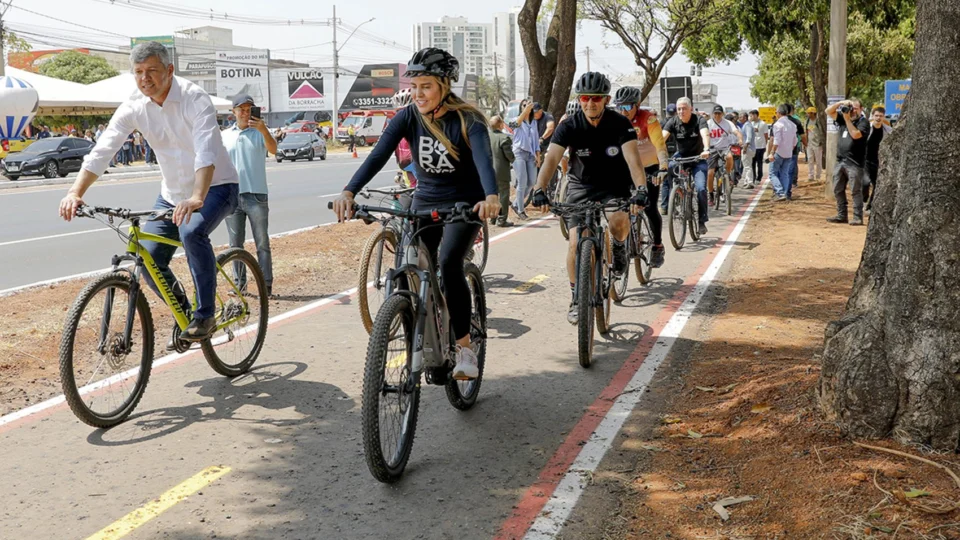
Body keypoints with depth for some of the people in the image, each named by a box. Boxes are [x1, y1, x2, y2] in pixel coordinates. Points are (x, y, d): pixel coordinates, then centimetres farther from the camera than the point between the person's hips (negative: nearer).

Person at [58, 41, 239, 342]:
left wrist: (197, 198, -51)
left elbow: (206, 152, -36)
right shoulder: (133, 109, -7)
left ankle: (206, 316, -18)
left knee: (192, 232, -34)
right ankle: (184, 313, 20)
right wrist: (75, 193, -29)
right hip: (173, 193, 6)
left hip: (215, 186, -6)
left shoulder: (194, 100, -22)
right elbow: (101, 151, -14)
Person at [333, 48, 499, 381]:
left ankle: (465, 348, -18)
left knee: (449, 263, -27)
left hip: (465, 203, -4)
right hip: (425, 202, 5)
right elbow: (378, 156, -21)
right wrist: (348, 192, -37)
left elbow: (483, 159, -36)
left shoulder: (467, 120, -19)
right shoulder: (408, 117, -9)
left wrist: (491, 196, -57)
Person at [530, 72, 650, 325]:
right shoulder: (570, 126, -15)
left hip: (614, 186, -1)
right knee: (575, 243, -12)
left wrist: (641, 190, -47)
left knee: (619, 222, -31)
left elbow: (633, 158, -29)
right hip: (581, 186, 1)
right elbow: (551, 159, -26)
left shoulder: (620, 124, -17)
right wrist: (540, 190, -44)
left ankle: (619, 246, 6)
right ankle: (576, 299, 7)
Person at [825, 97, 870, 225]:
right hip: (840, 161, 7)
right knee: (838, 190, 11)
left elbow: (855, 134, -19)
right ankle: (841, 215, 19)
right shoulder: (842, 118, 14)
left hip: (855, 163, -7)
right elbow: (828, 111, 7)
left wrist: (847, 119, -13)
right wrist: (841, 103, -6)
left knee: (856, 191, -5)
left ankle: (858, 217, -3)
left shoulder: (863, 122, -4)